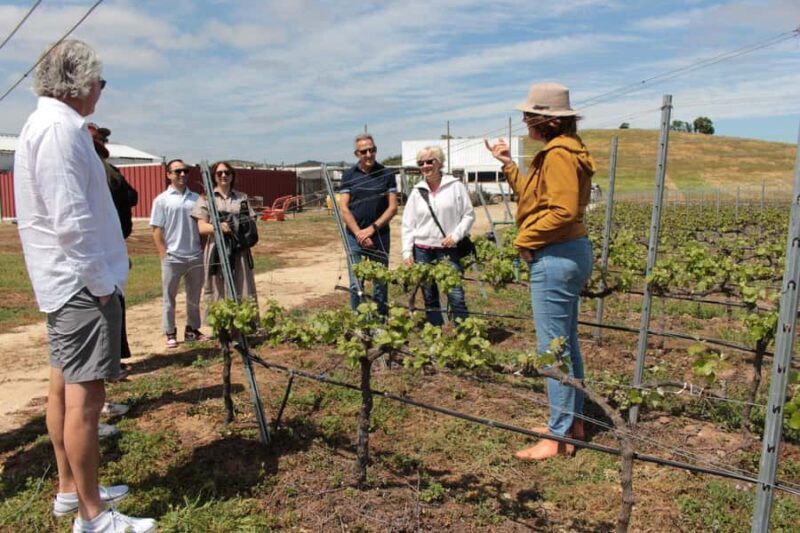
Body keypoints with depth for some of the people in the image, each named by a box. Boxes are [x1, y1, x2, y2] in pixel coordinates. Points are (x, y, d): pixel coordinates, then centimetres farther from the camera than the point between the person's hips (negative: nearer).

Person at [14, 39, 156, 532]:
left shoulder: (44, 123, 16)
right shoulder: (60, 128, -16)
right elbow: (71, 222, -23)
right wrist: (100, 283, -16)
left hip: (65, 280, 11)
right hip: (82, 282, -11)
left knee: (65, 386, 16)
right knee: (86, 395, -5)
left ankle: (70, 490, 30)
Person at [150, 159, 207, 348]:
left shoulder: (195, 198, 7)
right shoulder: (162, 200, -2)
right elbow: (157, 231, -3)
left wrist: (203, 250, 4)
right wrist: (164, 255, -9)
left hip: (196, 256, 3)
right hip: (173, 258, -3)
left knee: (194, 297, 13)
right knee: (169, 298, 6)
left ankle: (192, 329, 25)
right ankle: (170, 333, 16)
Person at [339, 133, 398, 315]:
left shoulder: (386, 174, 3)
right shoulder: (348, 175, 4)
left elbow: (393, 207, -1)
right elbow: (344, 208, -1)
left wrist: (372, 228, -10)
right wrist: (359, 233, -11)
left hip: (380, 236, 0)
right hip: (355, 237, 0)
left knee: (380, 283, 6)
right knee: (356, 284, 2)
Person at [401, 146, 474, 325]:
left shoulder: (455, 186, 0)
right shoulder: (417, 191, 9)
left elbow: (469, 215, 2)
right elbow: (408, 224, 9)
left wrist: (455, 236, -11)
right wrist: (407, 251, 2)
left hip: (448, 250, -3)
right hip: (422, 251, 3)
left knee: (456, 295, -9)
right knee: (430, 298, 9)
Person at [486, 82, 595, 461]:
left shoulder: (558, 153, -16)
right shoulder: (559, 150, 16)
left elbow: (563, 211, -25)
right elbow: (533, 197, 20)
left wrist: (526, 239, -14)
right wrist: (507, 164, 22)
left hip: (556, 257, -11)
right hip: (568, 253, 11)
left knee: (553, 348, -3)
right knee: (567, 344, 17)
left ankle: (559, 437, 9)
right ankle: (573, 422, 30)